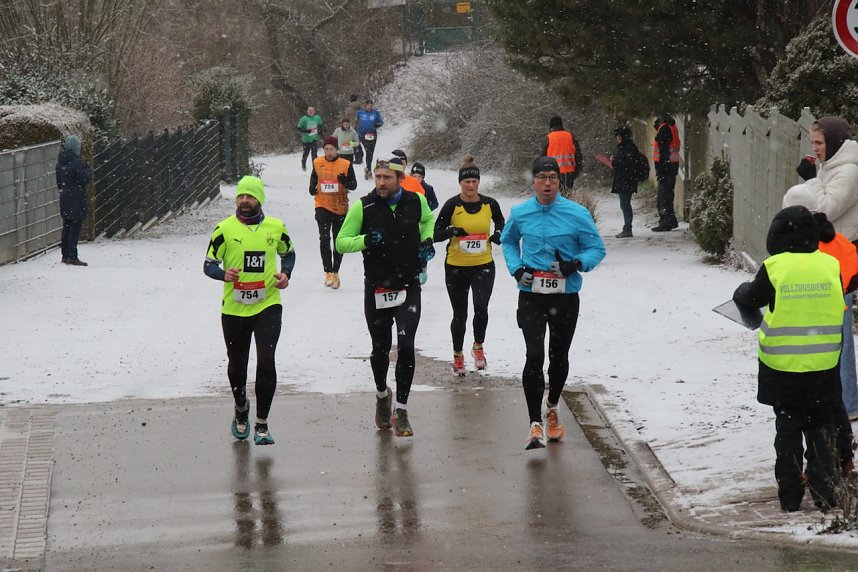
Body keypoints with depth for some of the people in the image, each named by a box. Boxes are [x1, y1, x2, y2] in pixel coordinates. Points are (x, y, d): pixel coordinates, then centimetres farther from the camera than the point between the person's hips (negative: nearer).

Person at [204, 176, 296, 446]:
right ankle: (241, 409, 42)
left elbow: (288, 252, 21)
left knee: (266, 363, -14)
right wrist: (224, 274, -21)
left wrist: (286, 274, 1)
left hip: (268, 306, 0)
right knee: (236, 367, 11)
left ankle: (261, 424, -4)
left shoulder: (276, 227, 2)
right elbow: (208, 264, 1)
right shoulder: (225, 228, -3)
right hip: (234, 309, 0)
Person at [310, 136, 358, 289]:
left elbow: (354, 185, -2)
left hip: (340, 208, 0)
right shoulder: (317, 163, 2)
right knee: (324, 239, -16)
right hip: (323, 206, 0)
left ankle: (335, 273, 25)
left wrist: (345, 182, -23)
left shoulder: (346, 165, -5)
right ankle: (328, 272, -12)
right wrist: (312, 188, 1)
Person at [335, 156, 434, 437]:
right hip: (376, 288, 0)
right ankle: (382, 394, 40)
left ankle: (401, 410, -7)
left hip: (408, 287, 0)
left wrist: (427, 240, 5)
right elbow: (341, 242, -4)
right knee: (380, 348, 11)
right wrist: (365, 240, -22)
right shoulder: (363, 207, -7)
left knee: (406, 345, -14)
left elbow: (428, 219, 24)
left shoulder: (416, 201, 0)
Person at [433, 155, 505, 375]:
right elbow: (435, 234, -5)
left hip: (483, 266, 1)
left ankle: (478, 347, 8)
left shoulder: (490, 204, -1)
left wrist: (499, 235, -5)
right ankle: (458, 355, 28)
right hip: (456, 267, -1)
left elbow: (501, 223, 17)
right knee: (460, 314, 8)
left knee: (481, 307, -18)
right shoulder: (452, 205, -7)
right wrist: (452, 231, -24)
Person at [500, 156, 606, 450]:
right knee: (534, 356, -14)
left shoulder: (577, 214, -6)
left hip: (565, 296, 1)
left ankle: (552, 409, 41)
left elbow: (597, 248, 2)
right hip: (531, 296, -1)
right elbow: (507, 241, 19)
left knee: (559, 357, 15)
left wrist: (577, 263, -18)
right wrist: (516, 267, 0)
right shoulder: (519, 214, 0)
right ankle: (536, 424, -13)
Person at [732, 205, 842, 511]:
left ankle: (790, 495, 12)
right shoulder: (830, 266, -4)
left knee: (788, 428, 10)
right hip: (823, 367, 2)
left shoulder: (774, 268, -12)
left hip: (782, 368, -2)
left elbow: (752, 298, 5)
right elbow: (837, 307, 9)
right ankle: (823, 491, 6)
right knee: (820, 428, 14)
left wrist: (741, 292, 27)